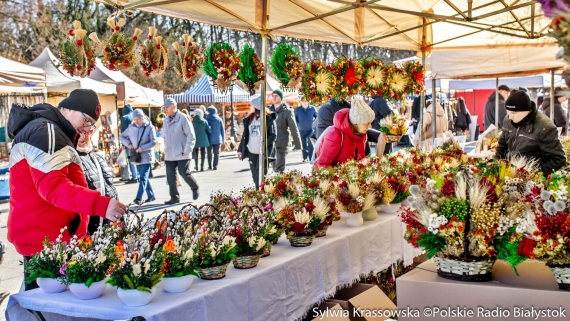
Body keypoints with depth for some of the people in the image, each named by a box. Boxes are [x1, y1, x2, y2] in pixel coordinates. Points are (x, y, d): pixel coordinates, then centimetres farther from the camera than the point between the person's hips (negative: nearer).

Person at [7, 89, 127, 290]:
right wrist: (100, 205, -36)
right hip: (43, 236, -11)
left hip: (46, 234, 11)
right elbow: (53, 186, -27)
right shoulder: (45, 132, -15)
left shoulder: (54, 133, 20)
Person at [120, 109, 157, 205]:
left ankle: (138, 198, -20)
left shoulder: (149, 127, -9)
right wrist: (128, 144, -4)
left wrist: (142, 148, -20)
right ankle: (151, 196, 24)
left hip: (146, 156, -6)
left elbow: (154, 141, -13)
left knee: (143, 177, -13)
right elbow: (122, 136, 14)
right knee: (143, 177, 12)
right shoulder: (131, 127, 4)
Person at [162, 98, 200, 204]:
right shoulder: (166, 120, 12)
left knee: (184, 173, -7)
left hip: (182, 154, -6)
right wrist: (166, 150, 14)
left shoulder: (182, 118, -10)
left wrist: (187, 151, -15)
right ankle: (174, 198, 12)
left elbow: (191, 136, -11)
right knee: (170, 176, 3)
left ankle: (195, 188, 20)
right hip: (169, 155, 6)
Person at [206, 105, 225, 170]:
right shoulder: (219, 119, 0)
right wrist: (223, 139, 10)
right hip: (217, 139, 0)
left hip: (209, 139, 0)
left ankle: (210, 166, 16)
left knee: (209, 153, 14)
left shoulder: (206, 119, -5)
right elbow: (222, 130, 3)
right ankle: (215, 166, -5)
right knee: (216, 153, 3)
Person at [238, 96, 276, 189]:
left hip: (263, 152, -5)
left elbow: (273, 135, -8)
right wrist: (240, 150, 11)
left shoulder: (269, 119, -4)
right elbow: (245, 135, 15)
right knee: (255, 176, 9)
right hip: (251, 152, 5)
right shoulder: (249, 119, 11)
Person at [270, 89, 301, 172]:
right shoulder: (269, 110, 9)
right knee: (275, 168, 11)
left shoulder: (287, 111, -4)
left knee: (279, 168, -4)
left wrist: (298, 145, -6)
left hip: (281, 144, -4)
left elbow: (294, 129, -4)